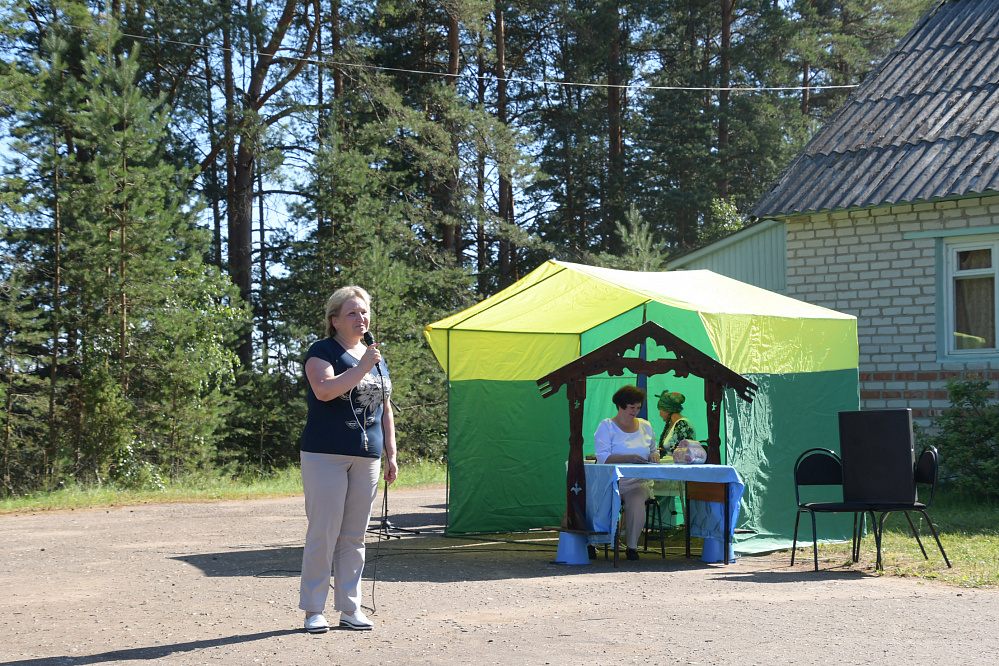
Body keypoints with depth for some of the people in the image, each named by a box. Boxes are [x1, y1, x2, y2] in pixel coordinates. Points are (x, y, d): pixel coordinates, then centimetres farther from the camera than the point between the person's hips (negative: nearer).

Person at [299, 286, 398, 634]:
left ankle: (350, 608, 15)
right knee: (323, 533, -5)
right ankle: (313, 609, 3)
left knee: (355, 536, 8)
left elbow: (384, 409, 22)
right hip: (325, 455, -6)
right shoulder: (322, 351, -2)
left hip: (366, 458, 6)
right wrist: (362, 366, -20)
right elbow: (324, 390, -21)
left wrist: (391, 454, 17)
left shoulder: (377, 359, 17)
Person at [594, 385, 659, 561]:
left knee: (637, 502, -31)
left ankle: (631, 546, -13)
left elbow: (652, 451, 27)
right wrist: (629, 457, -22)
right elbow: (603, 457, -9)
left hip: (638, 482, 2)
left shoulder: (645, 426, 17)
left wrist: (653, 456, 0)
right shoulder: (606, 426, 3)